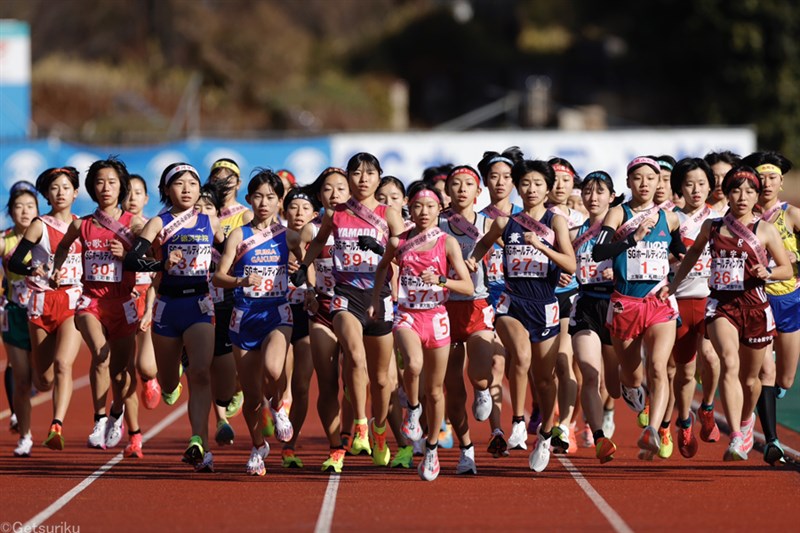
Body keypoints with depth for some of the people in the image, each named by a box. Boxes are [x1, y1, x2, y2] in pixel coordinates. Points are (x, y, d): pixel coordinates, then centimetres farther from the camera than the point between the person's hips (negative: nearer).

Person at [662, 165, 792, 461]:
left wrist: (768, 273, -14)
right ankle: (735, 439, -31)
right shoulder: (711, 227, 7)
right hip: (721, 304, 0)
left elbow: (787, 269, 6)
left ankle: (746, 419, 48)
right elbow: (695, 251, 27)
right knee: (729, 364, -25)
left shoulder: (766, 231, 1)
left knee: (749, 377, 13)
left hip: (754, 306, 0)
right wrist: (674, 283, 22)